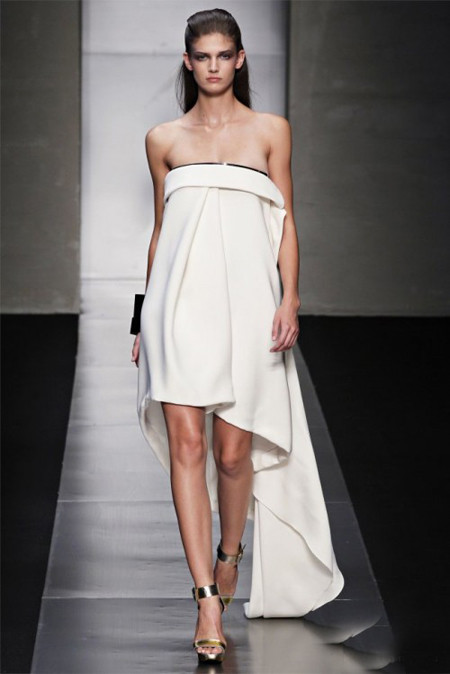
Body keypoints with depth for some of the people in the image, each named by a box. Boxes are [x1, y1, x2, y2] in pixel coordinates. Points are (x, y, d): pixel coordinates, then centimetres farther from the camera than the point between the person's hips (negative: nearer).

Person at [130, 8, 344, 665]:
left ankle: (230, 553, 30)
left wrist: (290, 300, -4)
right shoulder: (164, 139, 13)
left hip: (246, 300, -1)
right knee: (187, 444, -9)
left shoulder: (270, 130, 9)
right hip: (180, 299, 1)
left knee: (233, 450, 0)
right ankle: (208, 600, -10)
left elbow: (285, 222, 7)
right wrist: (145, 316, 18)